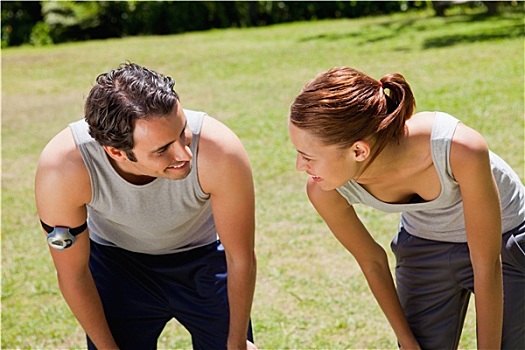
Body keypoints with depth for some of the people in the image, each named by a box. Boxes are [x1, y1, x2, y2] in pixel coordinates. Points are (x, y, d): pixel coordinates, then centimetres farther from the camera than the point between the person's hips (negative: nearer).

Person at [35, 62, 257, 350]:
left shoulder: (220, 151, -36)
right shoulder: (61, 168, -35)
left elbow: (241, 259, -19)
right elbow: (73, 275, -17)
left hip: (204, 258, 1)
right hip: (116, 262, 0)